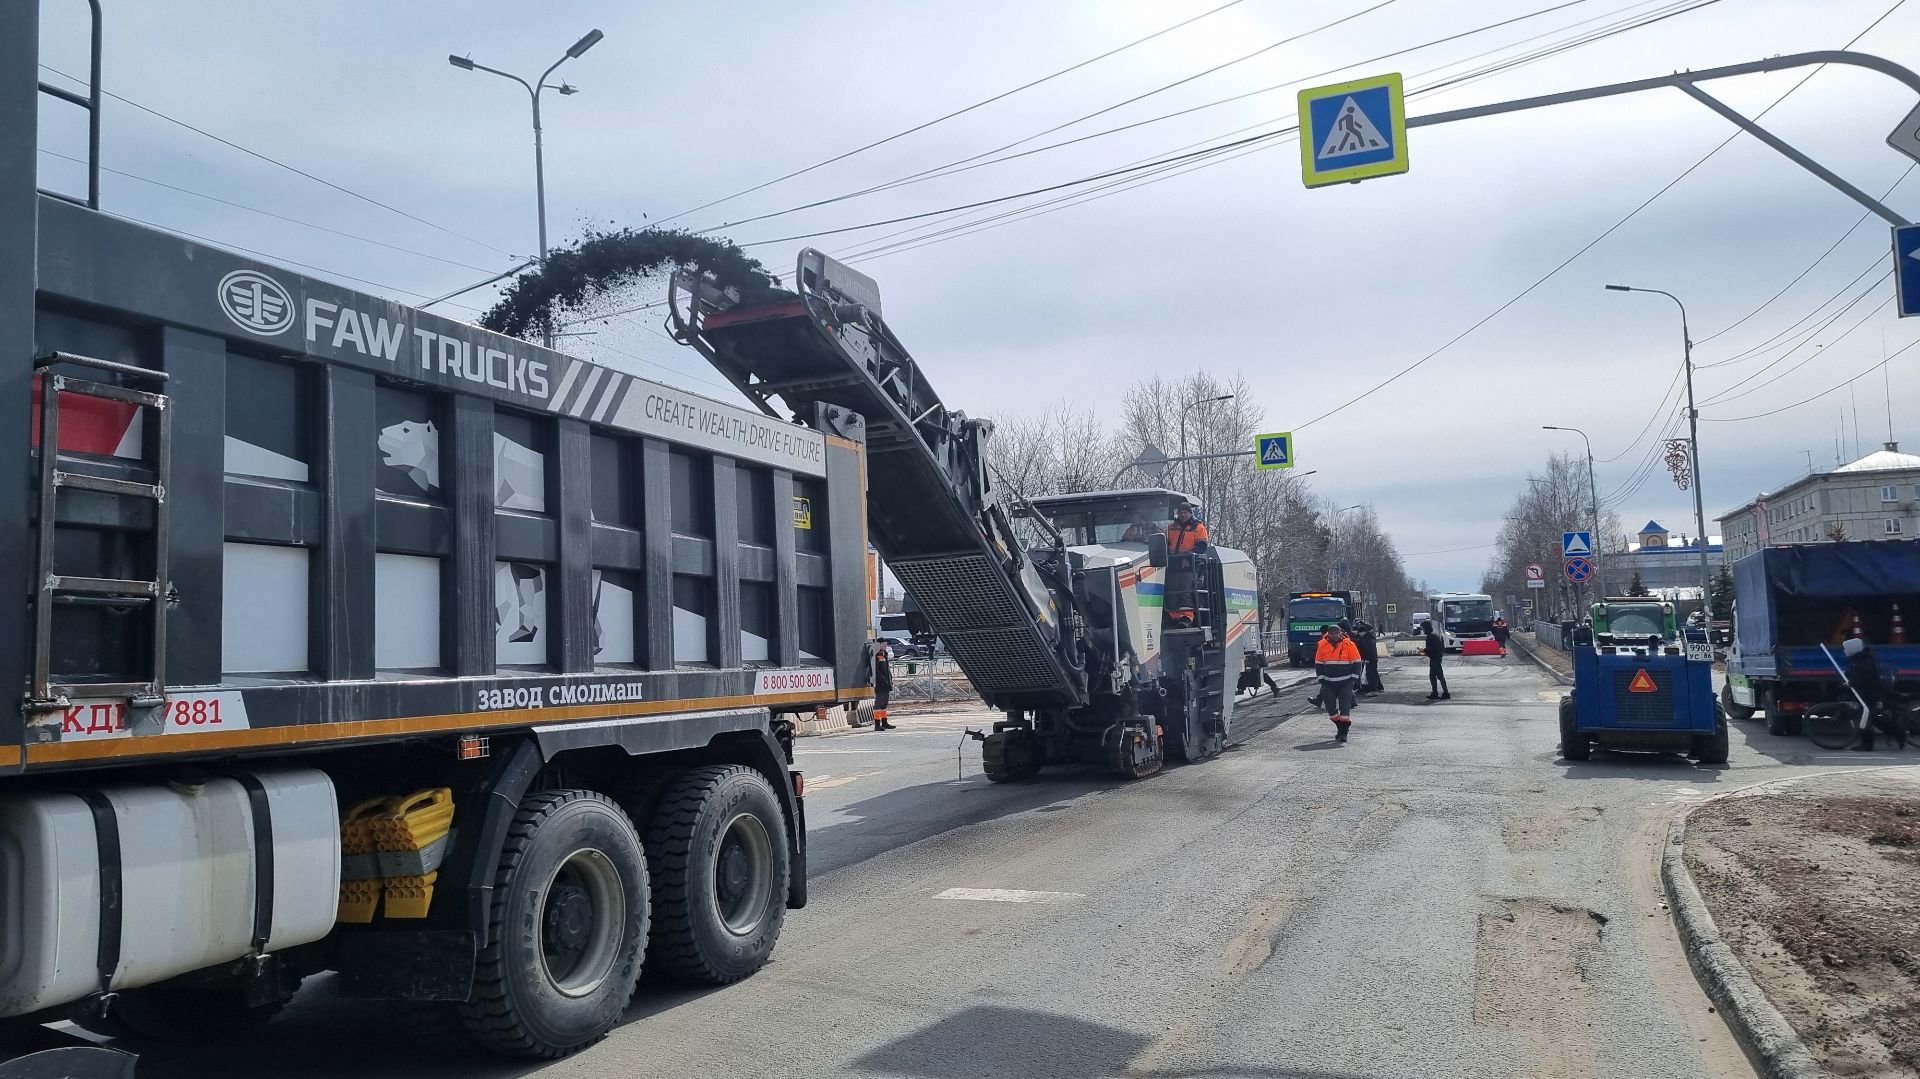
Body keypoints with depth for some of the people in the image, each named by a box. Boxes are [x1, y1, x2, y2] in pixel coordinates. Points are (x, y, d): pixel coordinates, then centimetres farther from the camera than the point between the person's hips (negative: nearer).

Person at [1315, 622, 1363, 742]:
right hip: (1328, 683, 3)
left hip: (1345, 682, -3)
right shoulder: (1322, 646, 1)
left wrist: (1353, 679, -5)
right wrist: (1322, 678, 1)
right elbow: (1318, 664, 9)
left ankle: (1344, 732, 1)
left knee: (1345, 707, -6)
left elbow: (1356, 663, 0)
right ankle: (1340, 727, 23)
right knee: (1330, 706, 5)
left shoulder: (1349, 645, -5)